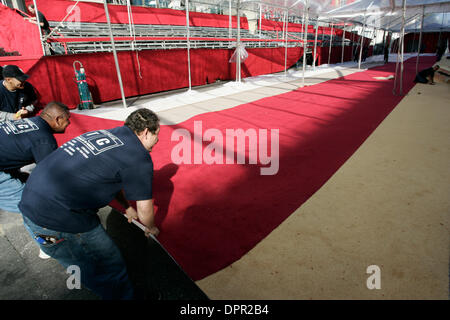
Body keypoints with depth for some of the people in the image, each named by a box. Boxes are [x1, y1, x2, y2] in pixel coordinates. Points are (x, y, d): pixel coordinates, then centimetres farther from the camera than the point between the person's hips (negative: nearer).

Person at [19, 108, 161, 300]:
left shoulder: (105, 133, 12)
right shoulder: (139, 156, -13)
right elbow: (144, 210, -3)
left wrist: (126, 207, 41)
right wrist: (151, 228, 20)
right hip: (57, 223, -9)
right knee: (110, 270, 5)